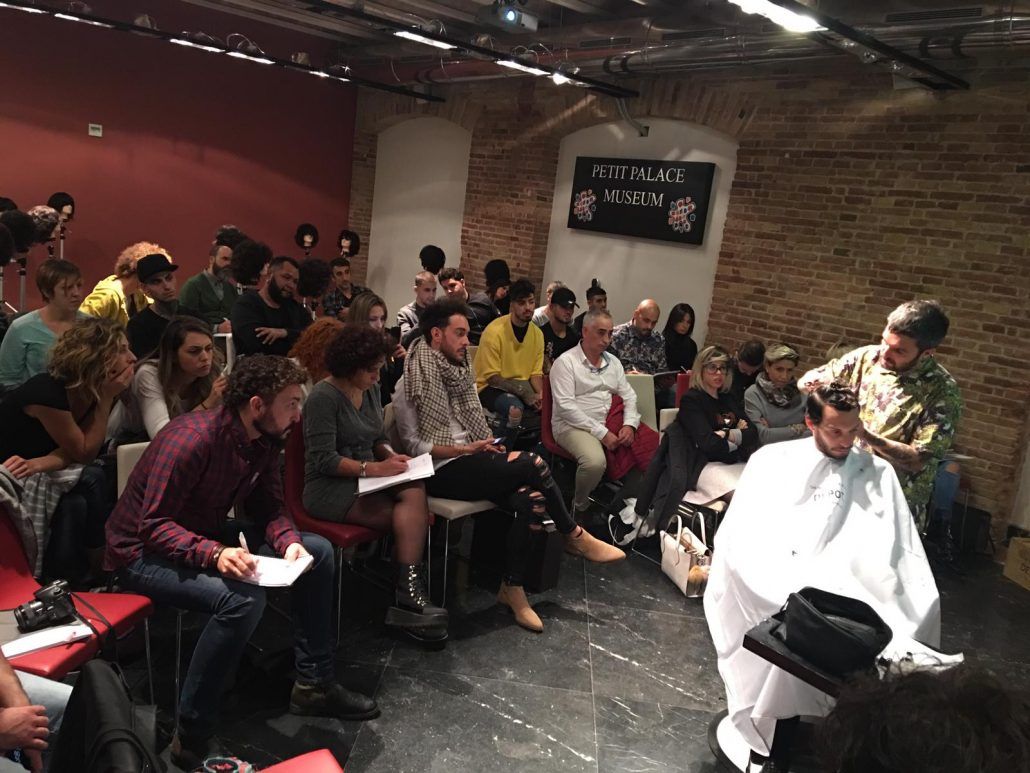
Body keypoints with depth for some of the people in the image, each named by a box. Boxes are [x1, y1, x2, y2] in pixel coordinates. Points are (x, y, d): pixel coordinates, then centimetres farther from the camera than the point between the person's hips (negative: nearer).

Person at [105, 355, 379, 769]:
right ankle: (193, 736, -17)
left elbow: (269, 506, 0)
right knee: (242, 598, -34)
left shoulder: (264, 440, -6)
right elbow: (153, 526, -30)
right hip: (144, 552, -8)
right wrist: (214, 554, -44)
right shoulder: (193, 438, -30)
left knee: (318, 552, -1)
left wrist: (290, 543, -20)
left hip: (207, 535, 8)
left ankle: (313, 683, 10)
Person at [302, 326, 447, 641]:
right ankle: (410, 595, -19)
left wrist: (391, 455, -1)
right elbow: (324, 459, -16)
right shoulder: (323, 397, -12)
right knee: (415, 519, -25)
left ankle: (408, 596, -31)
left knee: (415, 492, -27)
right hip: (329, 487, -7)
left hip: (366, 480, 7)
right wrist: (373, 468, -24)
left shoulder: (371, 390, 11)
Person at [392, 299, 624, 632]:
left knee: (530, 499, -21)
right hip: (442, 472, -7)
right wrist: (466, 449, -16)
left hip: (470, 464, 7)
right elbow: (414, 445, -11)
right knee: (533, 464, -22)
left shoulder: (457, 372, 15)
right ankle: (574, 536, 0)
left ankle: (512, 588, -9)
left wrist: (490, 445, -3)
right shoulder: (413, 383, -7)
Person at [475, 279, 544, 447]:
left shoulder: (537, 333, 0)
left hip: (523, 387, 6)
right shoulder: (494, 331, -17)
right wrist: (523, 393, -23)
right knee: (515, 408, -35)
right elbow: (491, 377, -17)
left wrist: (540, 395, -17)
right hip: (491, 388, -6)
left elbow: (536, 373, 4)